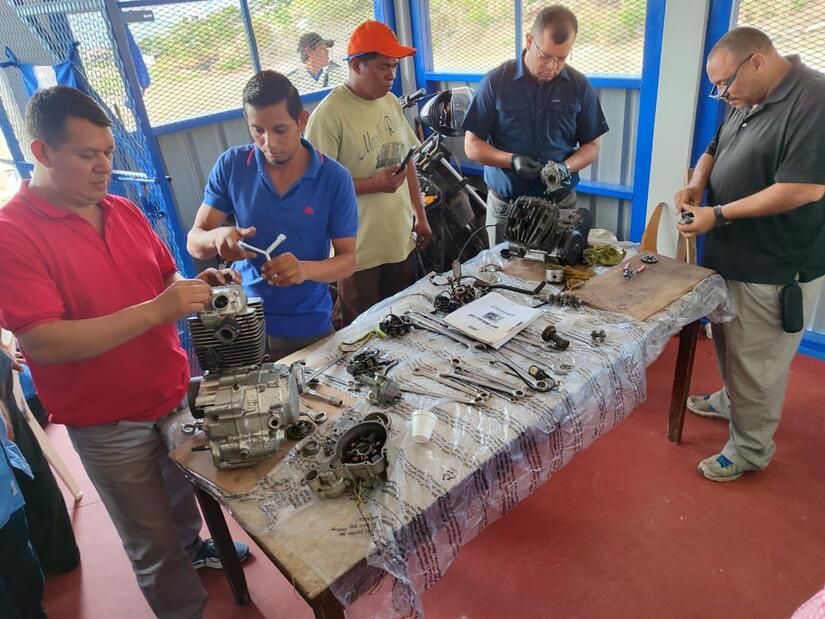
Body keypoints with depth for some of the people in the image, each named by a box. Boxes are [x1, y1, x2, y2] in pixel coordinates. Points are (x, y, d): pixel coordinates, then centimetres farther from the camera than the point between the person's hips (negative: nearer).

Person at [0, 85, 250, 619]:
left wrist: (198, 286, -9)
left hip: (176, 395, 6)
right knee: (153, 547, 11)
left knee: (184, 495, 29)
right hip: (109, 425, -6)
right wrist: (155, 311, -31)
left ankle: (192, 546, 57)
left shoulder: (124, 211, 3)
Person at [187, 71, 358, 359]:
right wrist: (218, 237, -28)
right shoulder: (231, 165, -7)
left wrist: (305, 270, -29)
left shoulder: (334, 178, -11)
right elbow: (194, 242, -4)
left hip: (309, 326, -1)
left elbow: (347, 259, -8)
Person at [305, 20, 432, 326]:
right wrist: (374, 184, -24)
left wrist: (420, 216, 14)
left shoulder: (391, 103, 7)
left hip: (401, 240, 7)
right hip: (360, 252, -7)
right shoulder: (329, 115, -17)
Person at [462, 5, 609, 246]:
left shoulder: (580, 87, -1)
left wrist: (566, 168, -16)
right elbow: (472, 145, -4)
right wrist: (512, 160, -20)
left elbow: (591, 146, 5)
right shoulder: (496, 82, -6)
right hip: (504, 205, -1)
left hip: (561, 204, 1)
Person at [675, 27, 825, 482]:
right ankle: (732, 400, 47)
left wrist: (719, 215, -23)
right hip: (731, 255, 9)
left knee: (757, 360, 4)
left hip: (775, 268, -9)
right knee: (730, 344, 24)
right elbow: (715, 149, 20)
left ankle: (751, 449, 21)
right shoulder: (747, 101, 9)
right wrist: (697, 184, -1)